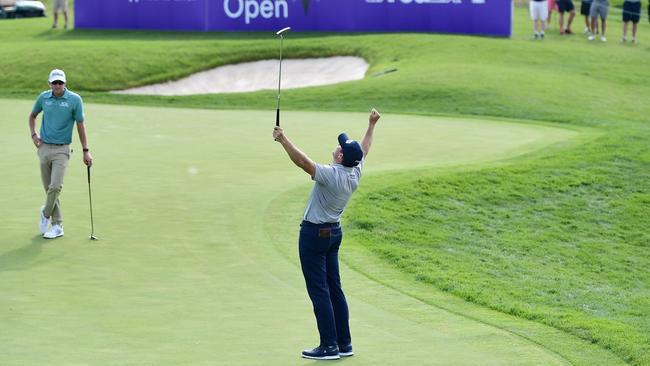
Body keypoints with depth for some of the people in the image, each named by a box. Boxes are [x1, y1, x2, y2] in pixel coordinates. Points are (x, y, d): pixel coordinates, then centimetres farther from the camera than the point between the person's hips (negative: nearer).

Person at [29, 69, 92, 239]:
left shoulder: (75, 100, -8)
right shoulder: (43, 97, 2)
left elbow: (80, 125, -2)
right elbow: (32, 116, 20)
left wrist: (86, 151, -3)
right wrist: (34, 134, 5)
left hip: (61, 149, -3)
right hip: (44, 148, 3)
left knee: (55, 186, -15)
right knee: (49, 188, 5)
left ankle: (46, 213, 12)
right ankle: (57, 225, 12)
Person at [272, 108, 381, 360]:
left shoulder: (332, 175, -24)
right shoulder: (355, 174, 0)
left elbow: (303, 162, -36)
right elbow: (365, 149, 18)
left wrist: (283, 141, -33)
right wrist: (371, 125, 32)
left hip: (314, 233, -8)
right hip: (334, 232, 8)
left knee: (319, 290, -6)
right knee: (334, 289, 12)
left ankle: (329, 346, -8)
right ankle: (344, 343, 14)